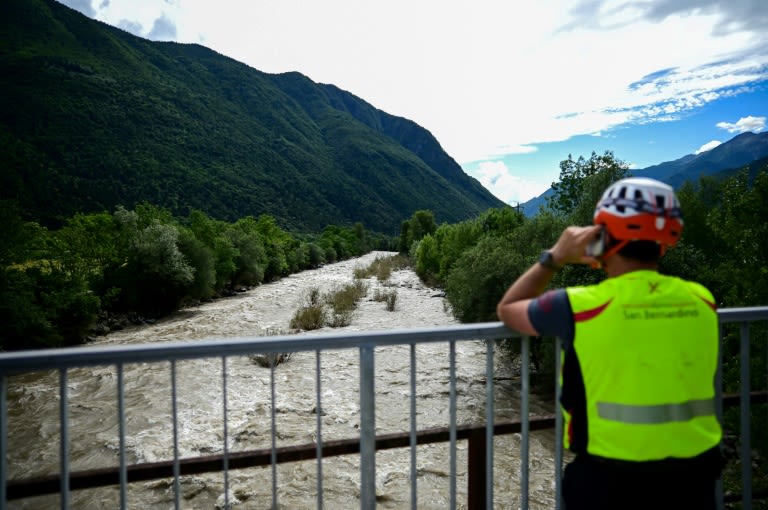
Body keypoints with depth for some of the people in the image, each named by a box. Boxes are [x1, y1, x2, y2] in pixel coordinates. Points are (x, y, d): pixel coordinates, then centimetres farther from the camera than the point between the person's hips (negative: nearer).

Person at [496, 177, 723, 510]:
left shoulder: (581, 306, -17)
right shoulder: (701, 301, -4)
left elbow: (507, 310, 0)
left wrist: (555, 257, 1)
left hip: (611, 478, -4)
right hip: (694, 471, 4)